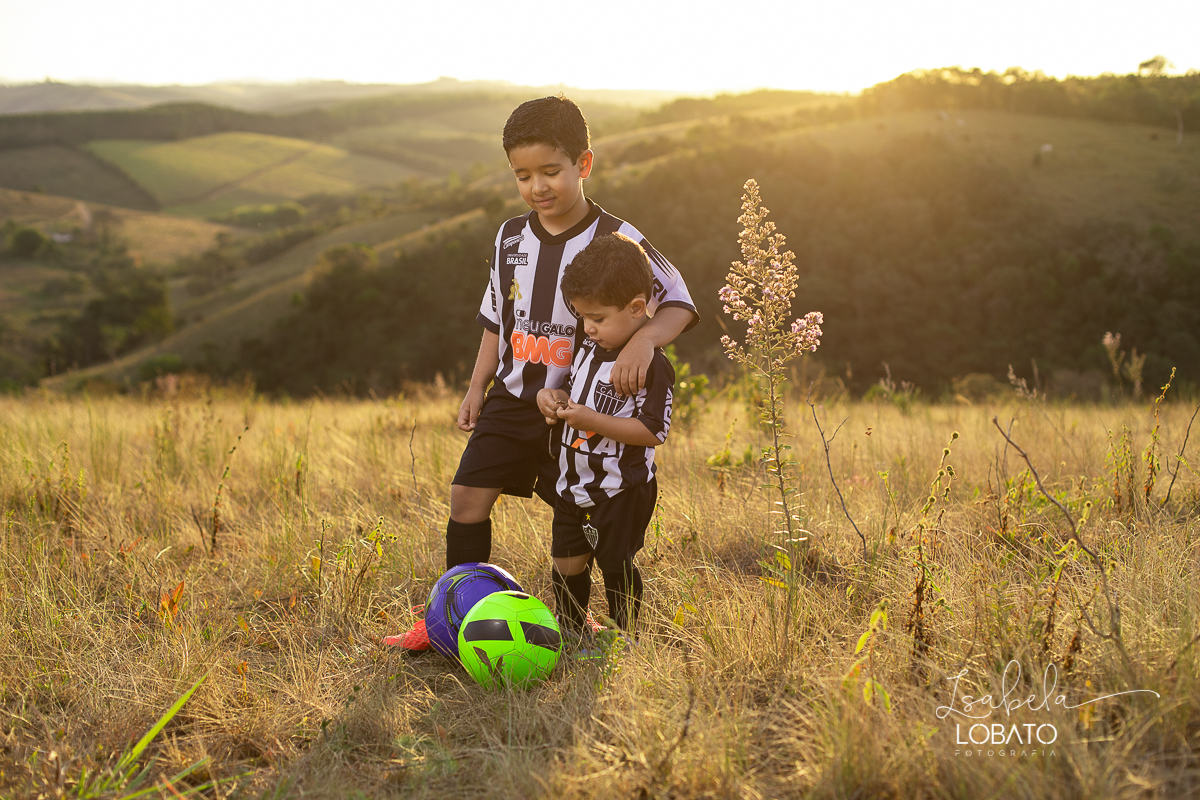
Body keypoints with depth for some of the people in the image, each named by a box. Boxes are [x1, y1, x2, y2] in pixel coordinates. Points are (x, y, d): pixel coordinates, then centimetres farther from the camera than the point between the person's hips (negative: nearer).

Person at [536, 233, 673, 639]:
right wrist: (552, 396, -2)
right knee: (567, 564, 14)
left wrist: (593, 420, -27)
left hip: (621, 490, -7)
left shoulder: (651, 365, -19)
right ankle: (569, 635, 32)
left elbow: (653, 431, -23)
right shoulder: (589, 351, 7)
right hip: (574, 484, 7)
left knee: (615, 566, 5)